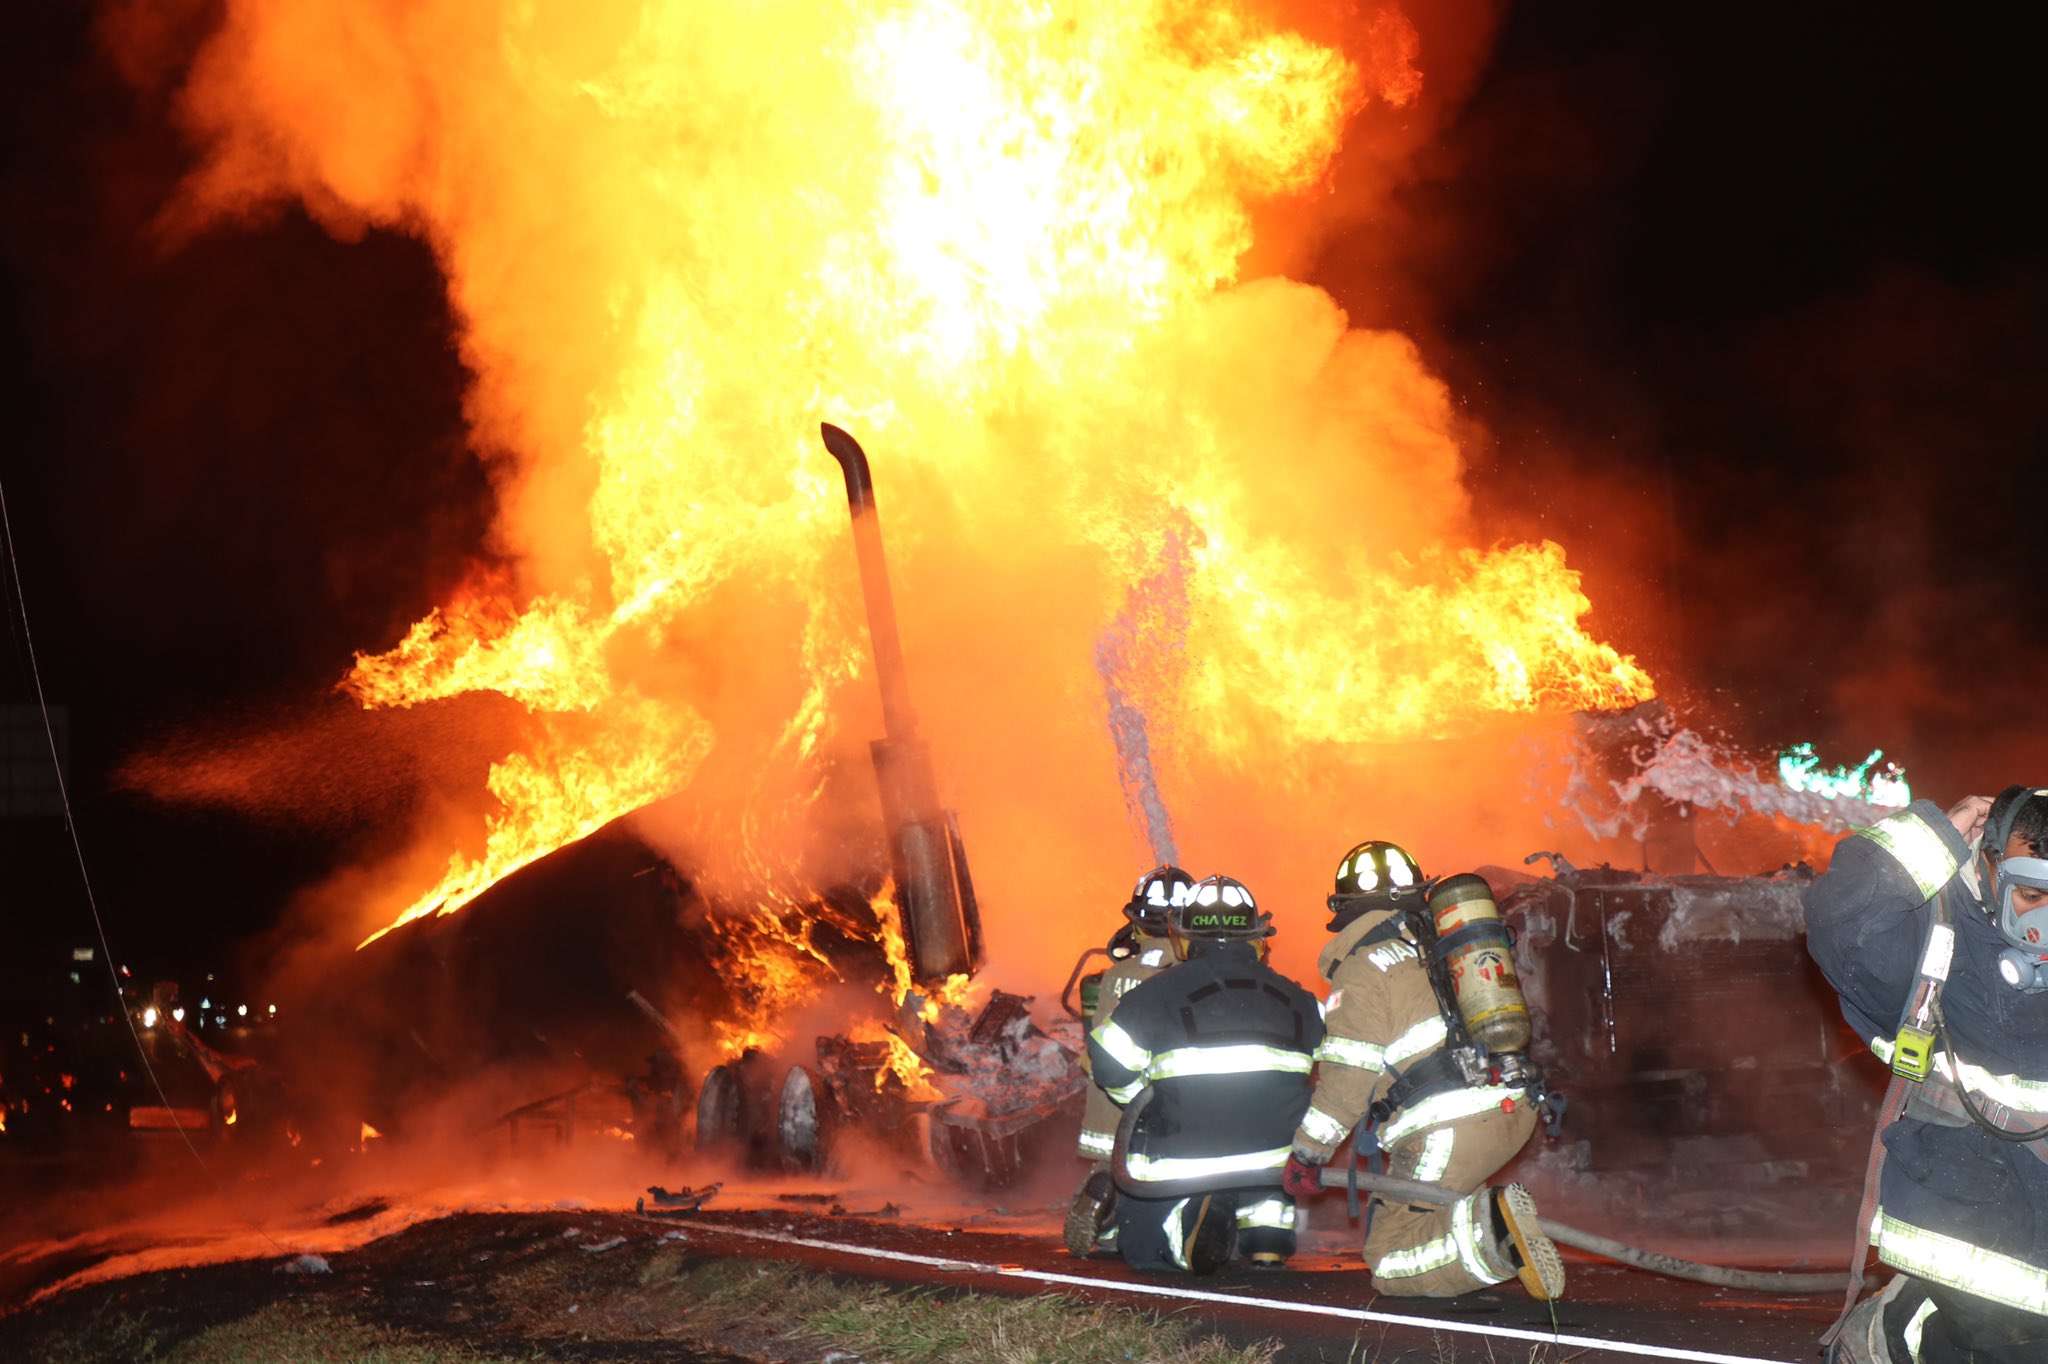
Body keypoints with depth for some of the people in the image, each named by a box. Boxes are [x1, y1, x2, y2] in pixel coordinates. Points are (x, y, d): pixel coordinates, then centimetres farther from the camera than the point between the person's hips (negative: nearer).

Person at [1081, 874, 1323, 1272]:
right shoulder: (1295, 1000, 7)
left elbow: (1109, 1063, -2)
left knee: (1140, 1249, 16)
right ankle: (1267, 1218, 7)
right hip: (1272, 1158, 3)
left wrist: (1151, 1105, 17)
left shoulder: (1160, 992, -3)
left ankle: (1187, 1223, -16)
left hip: (1178, 1161, -3)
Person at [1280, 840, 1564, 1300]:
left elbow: (1347, 1076, -7)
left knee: (1388, 1263, -1)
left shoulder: (1364, 966, -4)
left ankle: (1491, 1230, -23)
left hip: (1447, 1132, -8)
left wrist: (1307, 1153, 3)